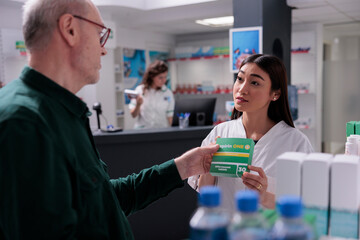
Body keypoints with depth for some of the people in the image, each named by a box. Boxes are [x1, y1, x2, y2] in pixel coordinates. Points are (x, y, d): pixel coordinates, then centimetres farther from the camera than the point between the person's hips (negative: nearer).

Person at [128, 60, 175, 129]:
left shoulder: (168, 93, 4)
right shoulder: (140, 90, 2)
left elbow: (169, 116, 8)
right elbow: (133, 115, 3)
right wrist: (138, 105, -13)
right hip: (141, 131, -1)